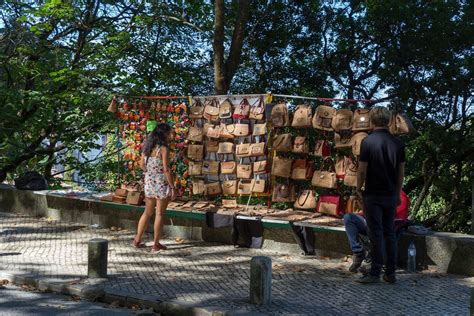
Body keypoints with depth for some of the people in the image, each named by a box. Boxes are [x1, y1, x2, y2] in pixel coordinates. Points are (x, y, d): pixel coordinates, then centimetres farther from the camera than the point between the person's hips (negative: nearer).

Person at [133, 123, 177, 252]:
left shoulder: (147, 146, 4)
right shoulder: (163, 148, -16)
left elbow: (142, 165, 11)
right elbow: (166, 169, -18)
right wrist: (173, 187, -12)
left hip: (149, 182, 6)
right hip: (162, 183, -6)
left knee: (147, 212, 18)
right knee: (159, 214, 5)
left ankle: (137, 240, 22)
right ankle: (156, 244, 12)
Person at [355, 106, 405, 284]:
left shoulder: (368, 142, -11)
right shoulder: (397, 143, 3)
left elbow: (362, 170, -11)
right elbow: (401, 172, 7)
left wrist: (358, 189, 4)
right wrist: (398, 193, 17)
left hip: (373, 195, -4)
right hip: (391, 195, 5)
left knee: (376, 234, -1)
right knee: (389, 233, 12)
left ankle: (375, 273, 4)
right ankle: (391, 273, 16)